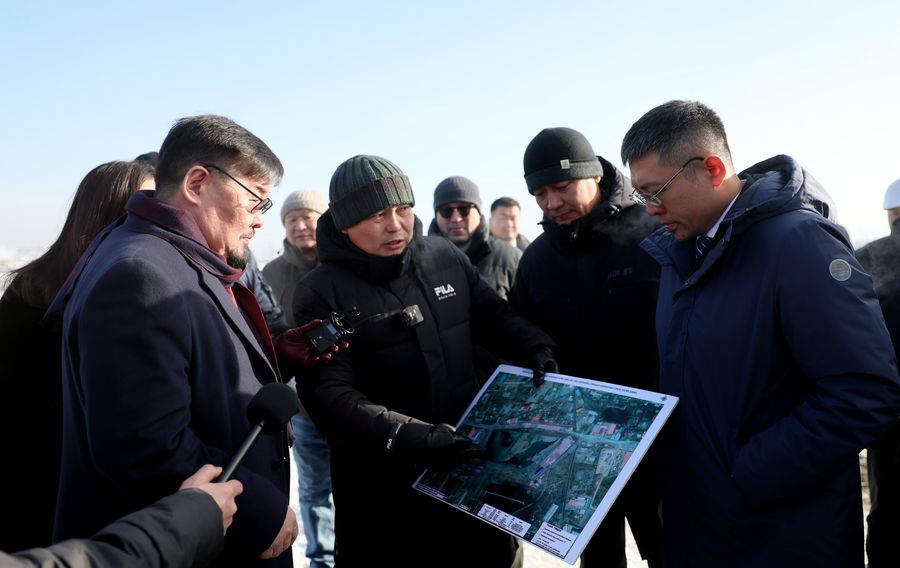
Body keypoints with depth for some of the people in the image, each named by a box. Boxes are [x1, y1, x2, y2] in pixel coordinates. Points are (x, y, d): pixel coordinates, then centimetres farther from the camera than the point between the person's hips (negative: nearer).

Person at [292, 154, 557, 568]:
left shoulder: (446, 258, 0)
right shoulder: (321, 293, -13)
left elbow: (494, 315, 11)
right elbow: (330, 396, -20)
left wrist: (534, 348, -9)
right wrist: (412, 438, -31)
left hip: (471, 462, 4)